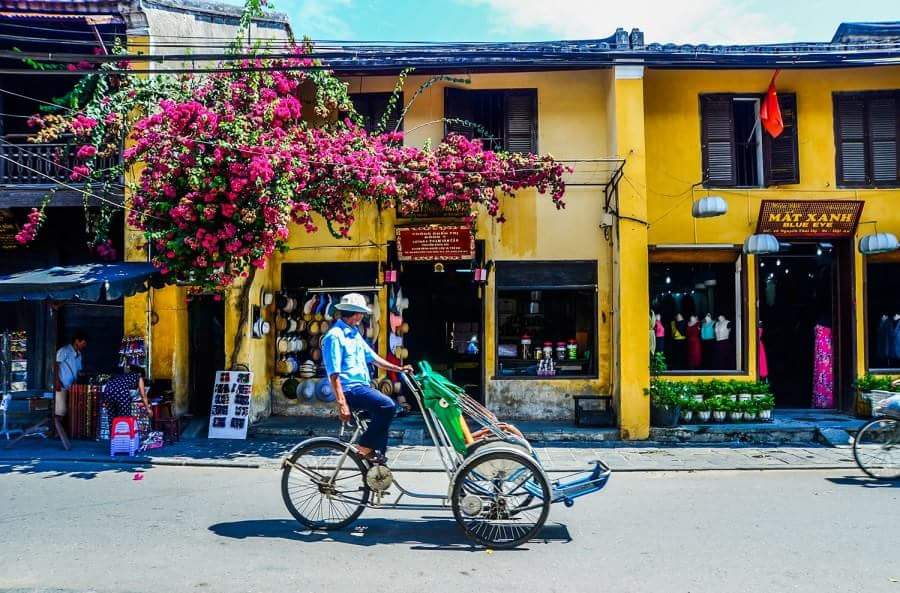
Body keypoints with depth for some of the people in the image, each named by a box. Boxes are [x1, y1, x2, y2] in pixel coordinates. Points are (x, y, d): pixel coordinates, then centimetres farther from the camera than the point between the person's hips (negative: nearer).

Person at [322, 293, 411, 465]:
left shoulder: (354, 333, 18)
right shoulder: (334, 336, -11)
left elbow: (372, 357, 22)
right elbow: (334, 374, -17)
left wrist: (398, 368, 14)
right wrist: (342, 403, -22)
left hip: (362, 386, 10)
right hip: (350, 389, -10)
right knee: (387, 405, -25)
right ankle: (365, 446, -12)